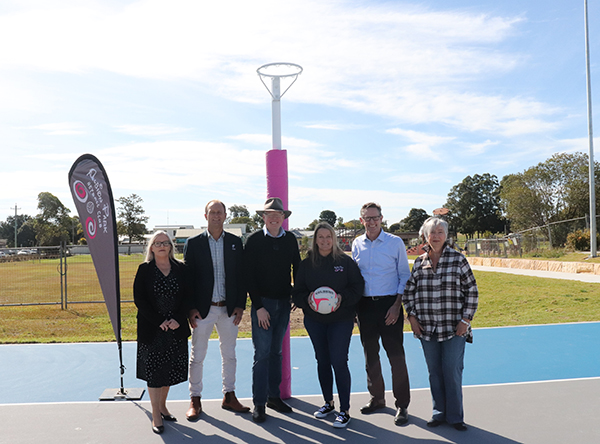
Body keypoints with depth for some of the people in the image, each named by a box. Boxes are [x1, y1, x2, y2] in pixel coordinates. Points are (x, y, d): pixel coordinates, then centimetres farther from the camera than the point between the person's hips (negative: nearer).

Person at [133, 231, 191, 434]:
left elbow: (187, 296, 2)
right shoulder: (144, 269, -3)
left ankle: (162, 406, 30)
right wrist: (159, 321, -15)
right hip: (151, 330, -3)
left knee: (170, 370, 12)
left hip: (176, 329, 3)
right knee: (153, 372, 2)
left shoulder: (180, 269, 4)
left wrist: (177, 320, -12)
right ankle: (156, 416, 11)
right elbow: (139, 299, -7)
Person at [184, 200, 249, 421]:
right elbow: (187, 277, -2)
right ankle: (195, 401, 19)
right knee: (197, 356, 6)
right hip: (202, 309, -2)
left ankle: (229, 397, 26)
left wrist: (240, 305, -2)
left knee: (229, 355, 12)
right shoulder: (193, 243, -1)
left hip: (229, 309, 2)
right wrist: (191, 308, -9)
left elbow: (241, 276, 5)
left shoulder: (235, 242, 5)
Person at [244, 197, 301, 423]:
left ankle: (274, 396, 24)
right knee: (262, 353, -3)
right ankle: (259, 403, 6)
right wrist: (258, 307, -12)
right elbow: (249, 276, -8)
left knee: (276, 352, 13)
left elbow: (297, 268, 13)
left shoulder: (290, 239, 5)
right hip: (262, 303, -4)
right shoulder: (254, 240, -6)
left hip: (284, 303, 4)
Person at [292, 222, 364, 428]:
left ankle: (345, 410, 3)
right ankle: (328, 402, 31)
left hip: (341, 320, -3)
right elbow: (297, 292, 4)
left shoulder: (345, 261, -3)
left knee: (339, 362, -8)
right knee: (322, 361, 14)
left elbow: (358, 287, -3)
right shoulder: (307, 263, 3)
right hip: (314, 320, 4)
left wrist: (343, 298, -20)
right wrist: (307, 299, -17)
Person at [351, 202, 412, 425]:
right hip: (365, 304, 4)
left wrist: (397, 304, -10)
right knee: (370, 354, 12)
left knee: (396, 355, -4)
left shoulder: (395, 242, -2)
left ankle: (402, 405, 7)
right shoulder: (357, 244, 8)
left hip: (389, 304, -4)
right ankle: (377, 398, 27)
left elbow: (405, 276, -1)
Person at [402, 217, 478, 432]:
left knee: (452, 372, 0)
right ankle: (439, 412, 25)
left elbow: (471, 291, 0)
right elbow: (408, 291, 14)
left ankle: (455, 416, 16)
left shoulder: (458, 259, -2)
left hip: (453, 328, -3)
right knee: (434, 372, 11)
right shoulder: (419, 262, 5)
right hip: (427, 328, 3)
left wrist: (465, 319, -5)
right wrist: (411, 316, 4)